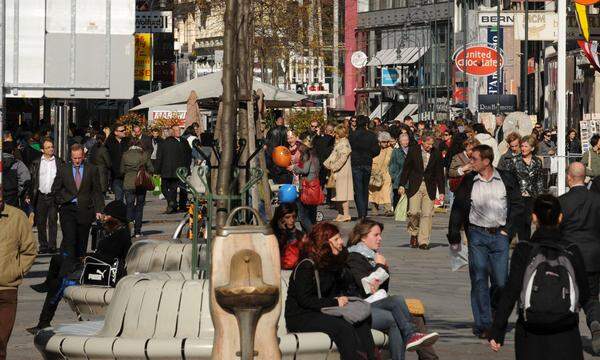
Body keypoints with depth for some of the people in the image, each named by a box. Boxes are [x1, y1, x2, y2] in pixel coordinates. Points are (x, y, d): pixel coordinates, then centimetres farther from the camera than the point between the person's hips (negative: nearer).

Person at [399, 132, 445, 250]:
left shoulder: (436, 154, 2)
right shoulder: (413, 151, 0)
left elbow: (440, 174, 7)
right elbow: (406, 168, 5)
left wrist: (441, 191, 4)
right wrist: (402, 185, 0)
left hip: (430, 187, 1)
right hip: (415, 186, -1)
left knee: (427, 214, -4)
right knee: (414, 212, -10)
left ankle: (423, 241, 1)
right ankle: (414, 234, 15)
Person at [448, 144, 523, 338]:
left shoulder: (506, 180, 1)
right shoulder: (468, 182, 3)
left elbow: (517, 206, 7)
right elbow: (457, 209, 7)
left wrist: (507, 229, -1)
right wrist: (454, 237, 3)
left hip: (499, 235, 0)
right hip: (477, 235, 0)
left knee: (501, 282, -2)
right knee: (479, 280, -4)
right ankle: (483, 324, -1)